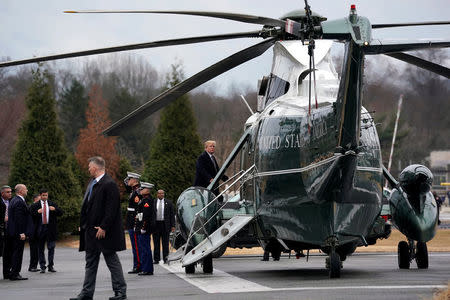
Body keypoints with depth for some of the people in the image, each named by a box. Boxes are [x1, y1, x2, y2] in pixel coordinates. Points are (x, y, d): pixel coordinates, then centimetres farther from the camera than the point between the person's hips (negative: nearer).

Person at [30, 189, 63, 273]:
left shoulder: (52, 204, 10)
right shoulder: (35, 205, 4)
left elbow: (60, 213, 7)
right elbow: (30, 215, -3)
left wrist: (55, 209, -12)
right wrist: (37, 212, -19)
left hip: (50, 228, 1)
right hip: (40, 228, -1)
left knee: (51, 247, 0)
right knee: (41, 249, 3)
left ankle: (51, 266, 7)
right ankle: (42, 267, 9)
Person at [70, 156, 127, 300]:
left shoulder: (109, 184, -15)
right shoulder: (92, 183, 14)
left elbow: (111, 209, -20)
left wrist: (103, 228, -22)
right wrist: (83, 224, 13)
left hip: (103, 231, -9)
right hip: (90, 230, 9)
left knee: (112, 261, 0)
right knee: (91, 262, 12)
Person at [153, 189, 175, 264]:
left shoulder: (168, 203, 6)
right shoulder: (153, 203, 7)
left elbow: (172, 214, 5)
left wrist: (173, 226, -2)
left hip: (165, 224, -1)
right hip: (156, 224, 1)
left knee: (165, 243, 2)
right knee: (156, 243, 3)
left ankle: (165, 259, 7)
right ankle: (156, 259, 8)